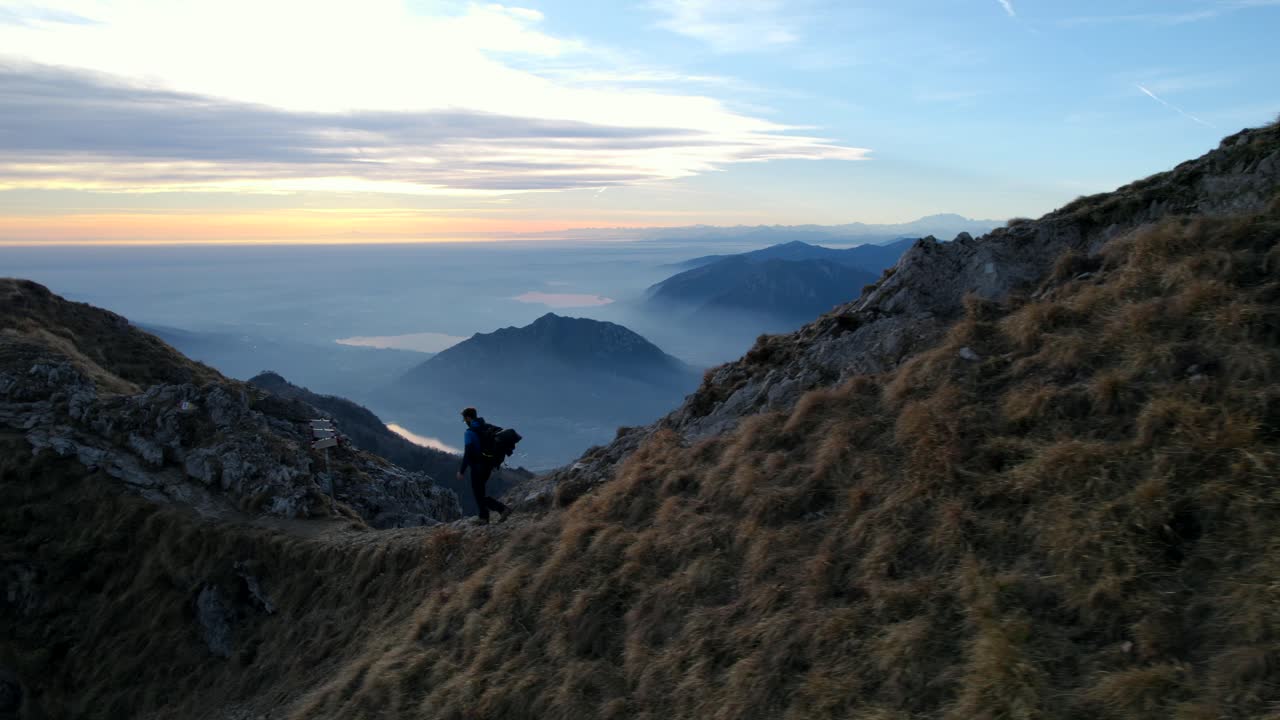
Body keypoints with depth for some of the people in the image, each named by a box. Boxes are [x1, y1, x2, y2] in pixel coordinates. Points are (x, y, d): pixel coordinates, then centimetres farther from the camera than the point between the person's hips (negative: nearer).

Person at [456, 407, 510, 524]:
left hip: (477, 467, -8)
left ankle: (503, 509, -11)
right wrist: (492, 466, 24)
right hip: (487, 466, 8)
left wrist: (461, 471, -15)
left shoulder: (469, 433, -14)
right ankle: (484, 518, 16)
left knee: (479, 495, 0)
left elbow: (467, 453, -20)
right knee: (478, 492, 19)